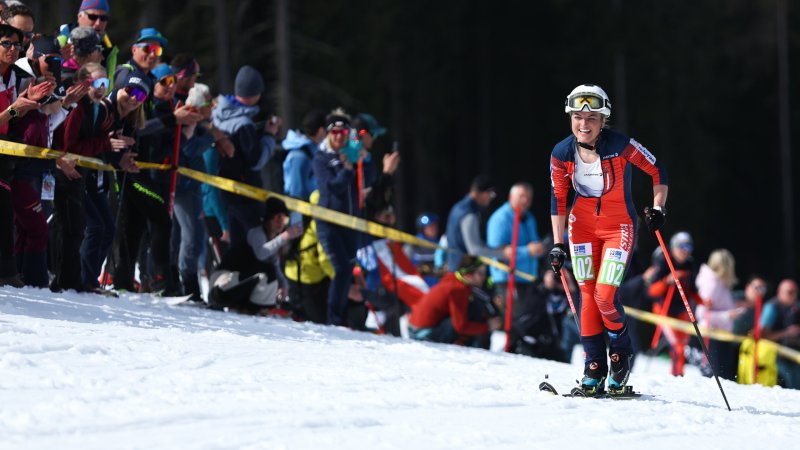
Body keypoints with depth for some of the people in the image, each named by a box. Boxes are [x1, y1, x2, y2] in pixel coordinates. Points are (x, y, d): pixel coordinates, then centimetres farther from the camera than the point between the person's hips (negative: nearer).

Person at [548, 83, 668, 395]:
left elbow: (657, 171, -5)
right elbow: (558, 200, 2)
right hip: (582, 226, 3)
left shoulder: (620, 146, -19)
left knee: (605, 295, -14)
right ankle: (594, 367, 5)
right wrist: (558, 244, 0)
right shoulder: (562, 154, -9)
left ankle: (621, 354, 11)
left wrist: (657, 209, -13)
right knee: (588, 295, -3)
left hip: (619, 226, -3)